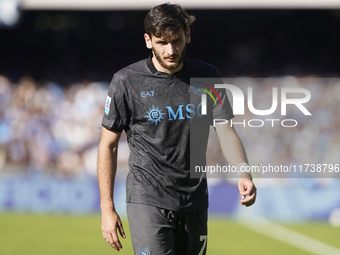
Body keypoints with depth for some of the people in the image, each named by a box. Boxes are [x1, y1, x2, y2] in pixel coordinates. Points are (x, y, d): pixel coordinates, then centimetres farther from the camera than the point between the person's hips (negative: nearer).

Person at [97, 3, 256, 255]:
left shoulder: (207, 76, 4)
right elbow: (109, 145, 0)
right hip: (147, 202, -4)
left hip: (194, 203, 4)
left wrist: (244, 174, -21)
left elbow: (226, 132, -1)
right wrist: (107, 209, -5)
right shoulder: (127, 81, -5)